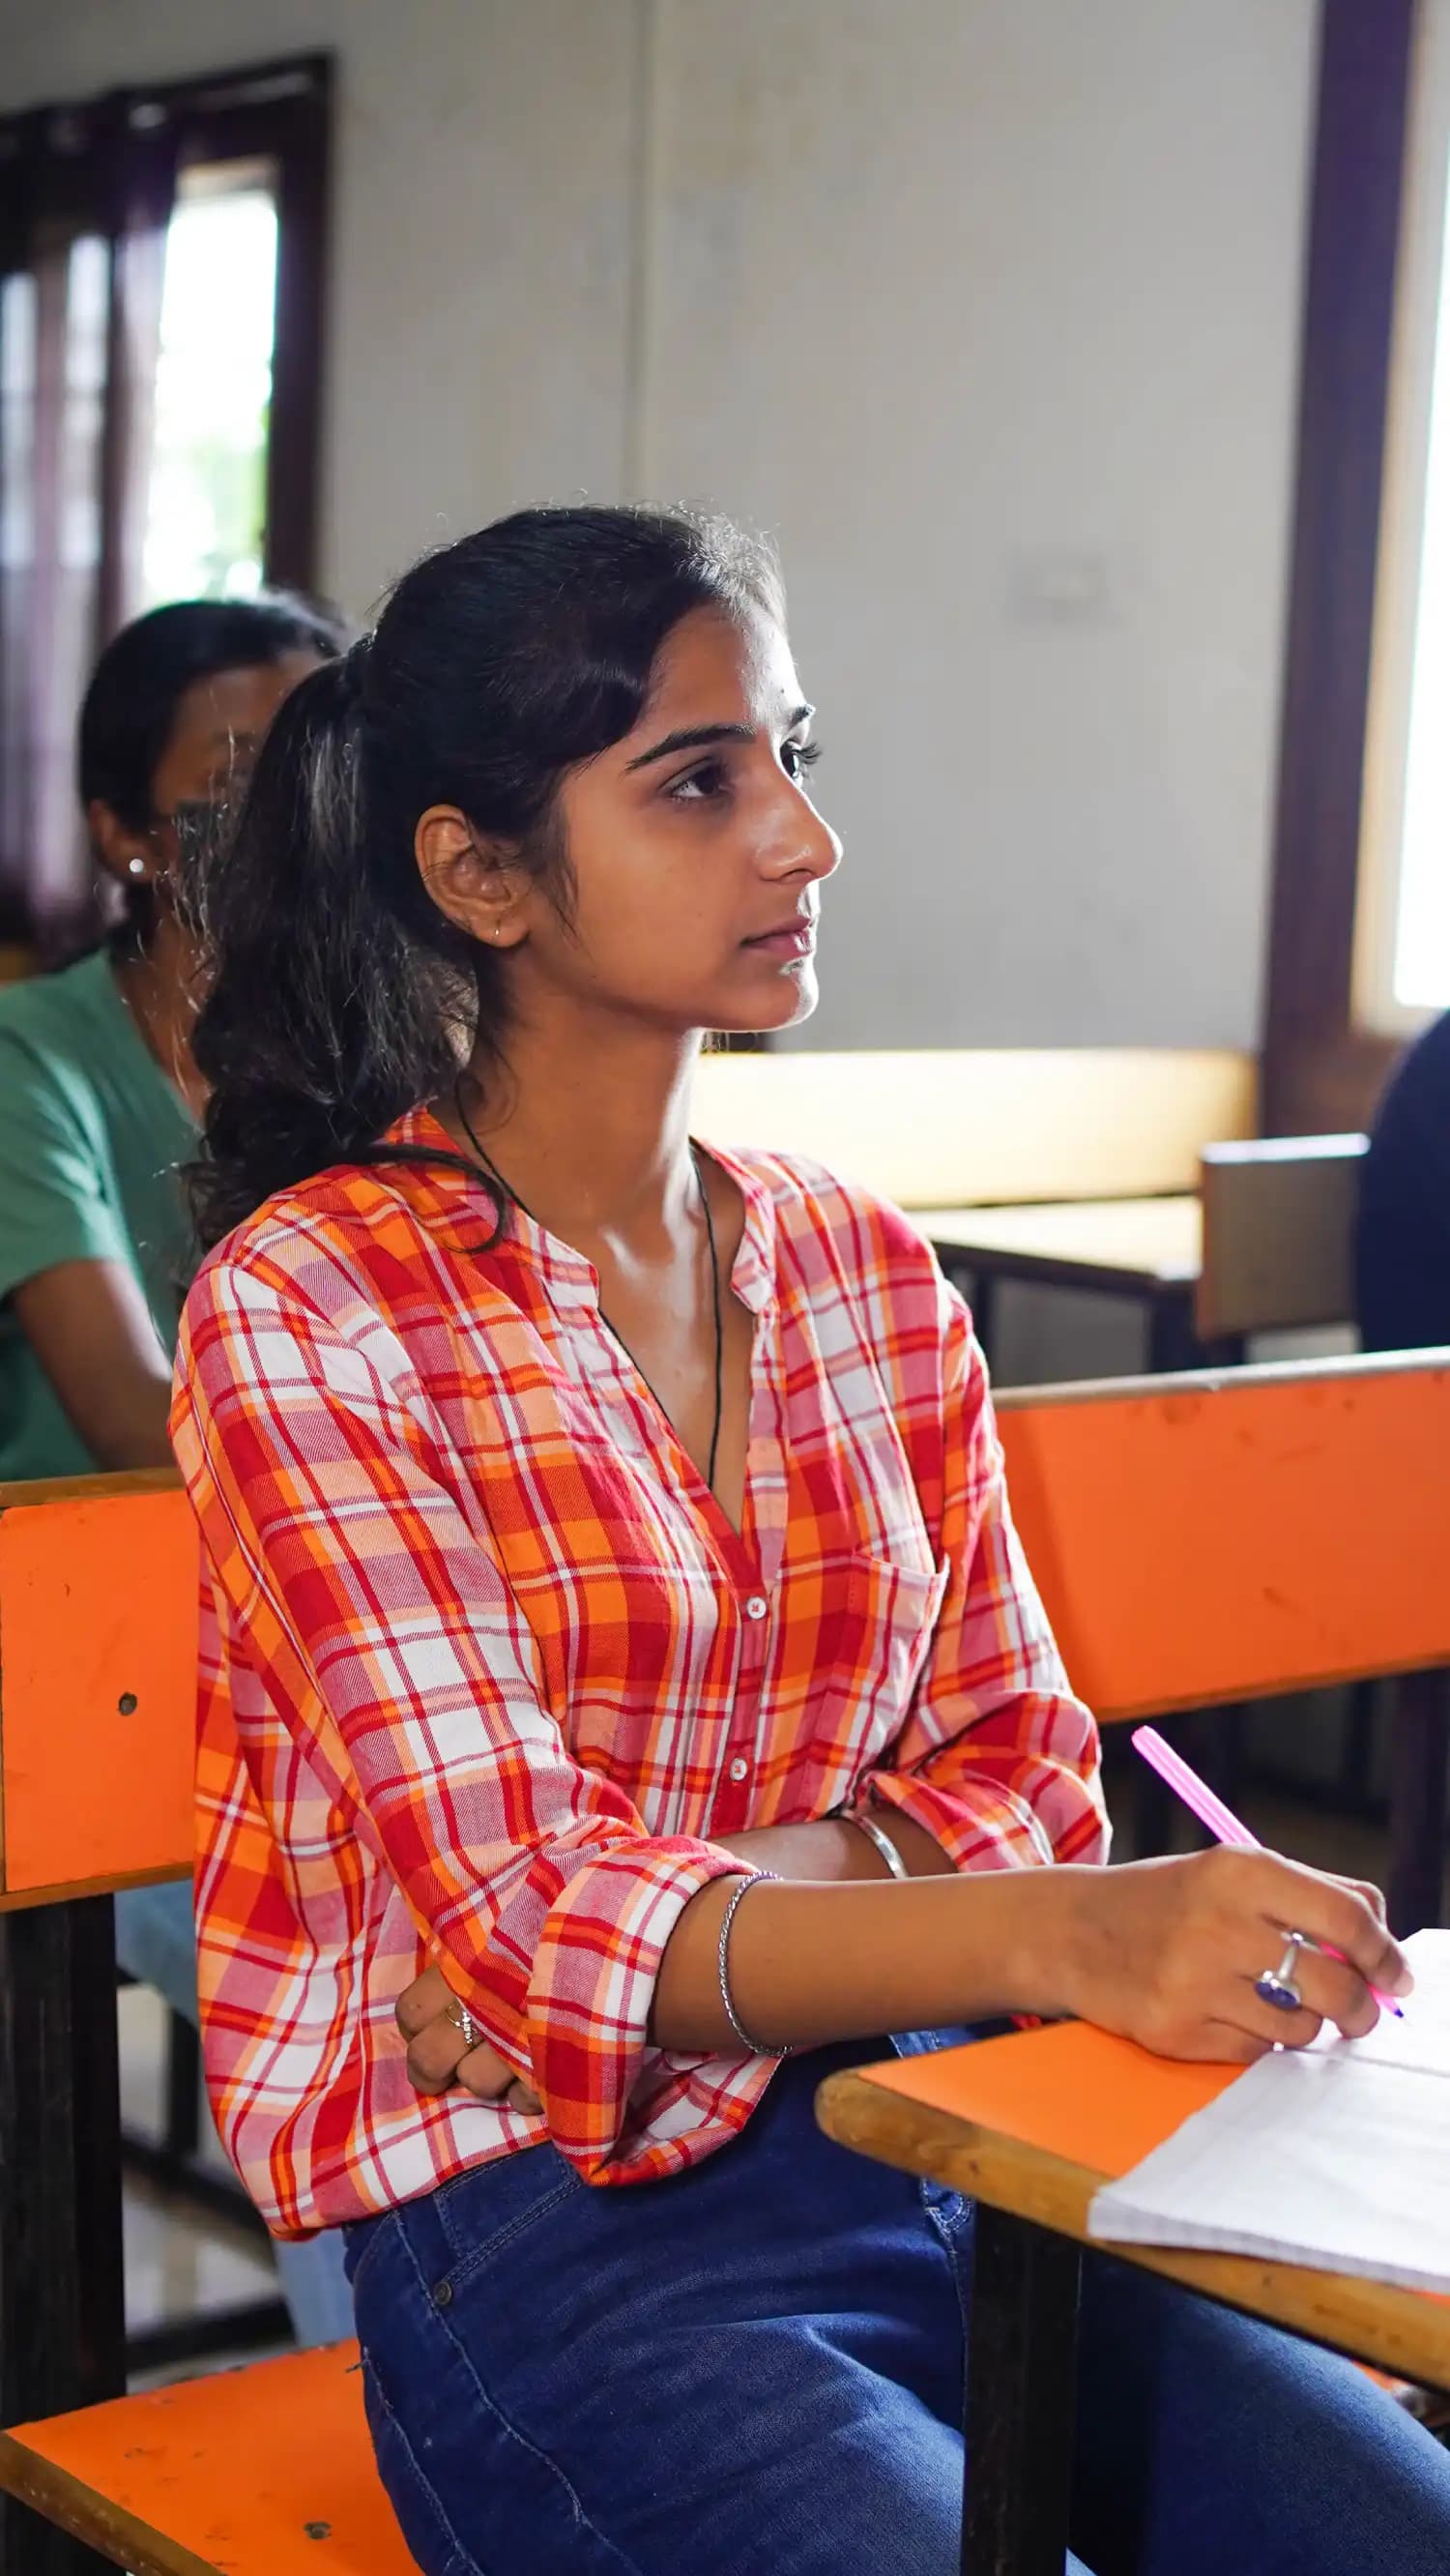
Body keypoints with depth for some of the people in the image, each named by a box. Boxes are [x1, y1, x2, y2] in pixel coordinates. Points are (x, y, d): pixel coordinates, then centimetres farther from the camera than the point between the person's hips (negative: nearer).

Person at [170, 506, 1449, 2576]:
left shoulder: (872, 1279, 11)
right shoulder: (308, 1311, -7)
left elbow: (1021, 1771, 11)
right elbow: (524, 1905, -15)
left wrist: (762, 1881, -11)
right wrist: (1065, 1938, -32)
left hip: (932, 2145, 5)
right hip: (551, 2230, -4)